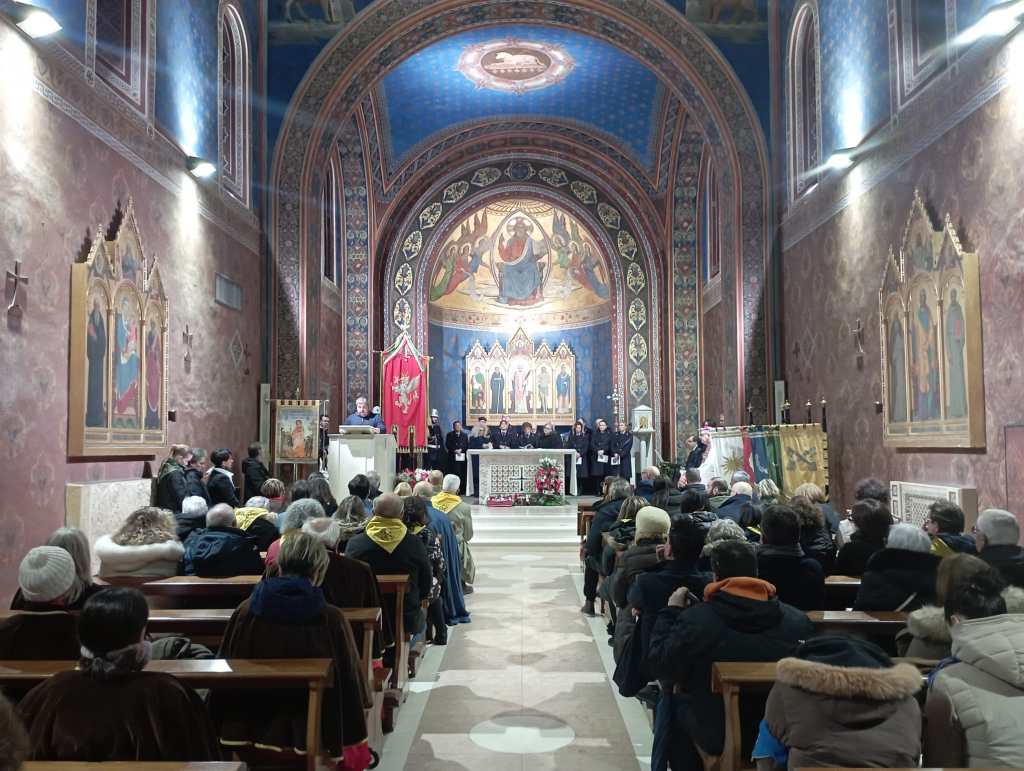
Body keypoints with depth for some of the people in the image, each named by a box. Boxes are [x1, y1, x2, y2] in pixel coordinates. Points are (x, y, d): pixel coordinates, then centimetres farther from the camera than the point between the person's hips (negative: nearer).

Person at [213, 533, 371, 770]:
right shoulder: (331, 619, -17)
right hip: (307, 739, -2)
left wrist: (224, 733, 16)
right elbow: (350, 686, -9)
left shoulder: (246, 610, -11)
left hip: (248, 738, 3)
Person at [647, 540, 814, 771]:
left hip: (716, 736, -3)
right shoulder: (799, 620, -12)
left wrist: (671, 612, 2)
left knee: (669, 699, 24)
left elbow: (659, 666, -7)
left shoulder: (695, 619, -19)